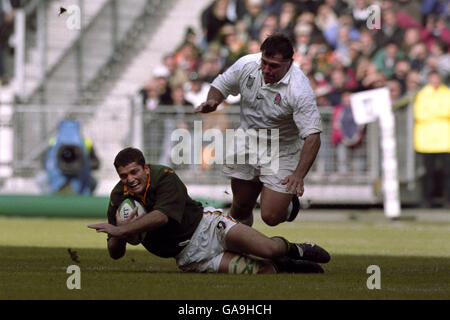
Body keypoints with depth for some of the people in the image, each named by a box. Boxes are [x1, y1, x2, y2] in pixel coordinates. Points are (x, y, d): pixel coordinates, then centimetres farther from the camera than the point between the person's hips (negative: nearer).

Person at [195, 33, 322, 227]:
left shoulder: (299, 89, -28)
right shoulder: (247, 64, -13)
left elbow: (313, 137, -31)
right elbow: (220, 85, 6)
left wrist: (299, 175, -41)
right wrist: (212, 101, -18)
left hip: (281, 154, -4)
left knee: (271, 217, -11)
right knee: (241, 207, 12)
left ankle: (290, 202, 25)